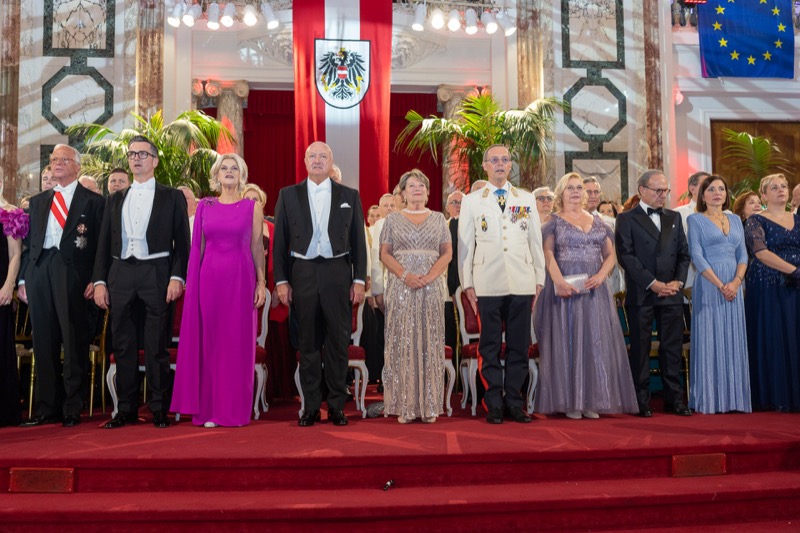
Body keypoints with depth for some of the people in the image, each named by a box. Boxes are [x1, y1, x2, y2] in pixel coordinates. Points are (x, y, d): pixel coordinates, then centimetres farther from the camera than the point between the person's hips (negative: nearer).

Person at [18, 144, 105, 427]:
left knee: (74, 343, -2)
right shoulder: (38, 201, 20)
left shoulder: (92, 201, 5)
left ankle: (73, 409, 5)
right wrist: (23, 278, 10)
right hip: (39, 272, 5)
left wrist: (95, 280, -10)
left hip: (72, 274, -5)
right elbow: (28, 242, 18)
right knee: (44, 343, 8)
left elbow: (100, 244, -1)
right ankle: (48, 408, 16)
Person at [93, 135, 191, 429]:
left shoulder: (172, 197, 7)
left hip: (156, 274, -4)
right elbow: (104, 243, 15)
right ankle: (126, 409, 15)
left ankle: (159, 409, 7)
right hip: (121, 275, 4)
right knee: (123, 345, 6)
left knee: (156, 345, -1)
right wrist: (99, 280, 5)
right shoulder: (115, 200, 17)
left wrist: (177, 277, -10)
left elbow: (181, 240, 1)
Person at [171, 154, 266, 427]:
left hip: (240, 279, -1)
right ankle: (208, 407, 12)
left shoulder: (252, 207, 5)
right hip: (209, 277, 2)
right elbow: (198, 246, 9)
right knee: (209, 341, 4)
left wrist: (262, 282, -4)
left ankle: (234, 409, 11)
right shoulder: (205, 206, 9)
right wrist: (193, 281, 2)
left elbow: (257, 247, 3)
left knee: (237, 342, 1)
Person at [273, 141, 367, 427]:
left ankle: (337, 405, 14)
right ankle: (311, 406, 15)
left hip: (337, 273, 0)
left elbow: (358, 240, 6)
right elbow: (280, 241, 6)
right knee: (308, 342, 6)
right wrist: (281, 280, -1)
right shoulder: (288, 195, 8)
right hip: (302, 274, 0)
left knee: (338, 342, 3)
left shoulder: (349, 196, 8)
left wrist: (359, 279, -1)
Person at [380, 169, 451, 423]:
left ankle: (429, 405, 7)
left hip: (431, 287, 1)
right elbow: (384, 254, 2)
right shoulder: (393, 219, 8)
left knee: (430, 342, 1)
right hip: (401, 288, -1)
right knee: (402, 343, -2)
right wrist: (405, 275, -13)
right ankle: (404, 406, 3)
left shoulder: (438, 219, 11)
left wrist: (429, 276, -11)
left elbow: (447, 253, 5)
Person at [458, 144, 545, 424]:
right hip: (488, 283, -2)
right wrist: (467, 283, 0)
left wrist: (540, 278, 8)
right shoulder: (471, 201, 8)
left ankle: (514, 403, 15)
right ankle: (494, 404, 10)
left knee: (519, 345, 5)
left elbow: (536, 241, 13)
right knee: (490, 347, 2)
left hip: (522, 283, 2)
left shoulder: (527, 199, 14)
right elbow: (464, 244, 6)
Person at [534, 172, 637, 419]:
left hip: (594, 289, 4)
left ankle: (591, 401, 9)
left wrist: (601, 275, -9)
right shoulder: (554, 222, 3)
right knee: (567, 341, -1)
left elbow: (610, 254, 10)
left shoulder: (598, 222, 14)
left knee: (595, 341, 2)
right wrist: (559, 281, -24)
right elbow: (548, 253, -9)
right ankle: (569, 401, 4)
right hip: (565, 288, -4)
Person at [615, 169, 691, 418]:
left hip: (671, 294, 4)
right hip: (641, 294, -4)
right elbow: (625, 255, -9)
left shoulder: (674, 217, 16)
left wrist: (678, 281, -2)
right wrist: (652, 283, -13)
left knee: (672, 347, 6)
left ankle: (674, 398, 15)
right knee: (640, 348, 2)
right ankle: (641, 401, 9)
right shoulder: (627, 219, 1)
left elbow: (684, 253, 14)